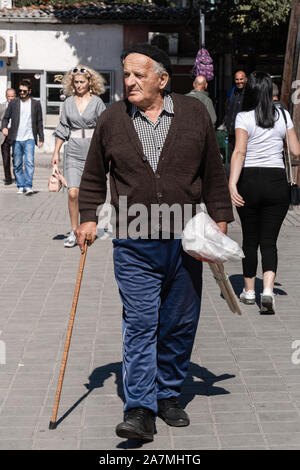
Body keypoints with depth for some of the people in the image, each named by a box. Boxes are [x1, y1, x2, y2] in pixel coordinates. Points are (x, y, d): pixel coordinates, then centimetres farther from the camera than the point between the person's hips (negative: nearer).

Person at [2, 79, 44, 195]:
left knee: (29, 162, -16)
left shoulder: (36, 104, 6)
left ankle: (28, 186, -17)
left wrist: (41, 138, 7)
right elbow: (6, 117, 9)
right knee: (17, 164, 5)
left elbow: (39, 122, 9)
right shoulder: (13, 103, 7)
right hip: (16, 139, 2)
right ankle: (20, 186, 14)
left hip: (29, 139, -2)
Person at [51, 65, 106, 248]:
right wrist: (56, 152, 11)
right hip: (74, 152, 2)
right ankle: (74, 231, 0)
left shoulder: (97, 102, -1)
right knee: (73, 193, -9)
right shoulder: (69, 102, 8)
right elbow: (63, 128, 14)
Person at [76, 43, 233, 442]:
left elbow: (213, 173, 10)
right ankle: (139, 410, -1)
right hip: (134, 246, -1)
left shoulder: (194, 114, 4)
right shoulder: (111, 120, 4)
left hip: (185, 242, 1)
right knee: (140, 324, -5)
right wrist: (88, 217, 5)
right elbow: (94, 177, 14)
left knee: (180, 324, 9)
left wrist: (219, 219, 7)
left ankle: (168, 394, 26)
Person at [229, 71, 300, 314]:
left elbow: (239, 152, -18)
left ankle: (249, 290, 23)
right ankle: (268, 290, -15)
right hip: (277, 181, 1)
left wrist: (232, 184, -24)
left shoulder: (244, 117, -7)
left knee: (250, 239, 13)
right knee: (269, 240, 4)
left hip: (250, 182, -1)